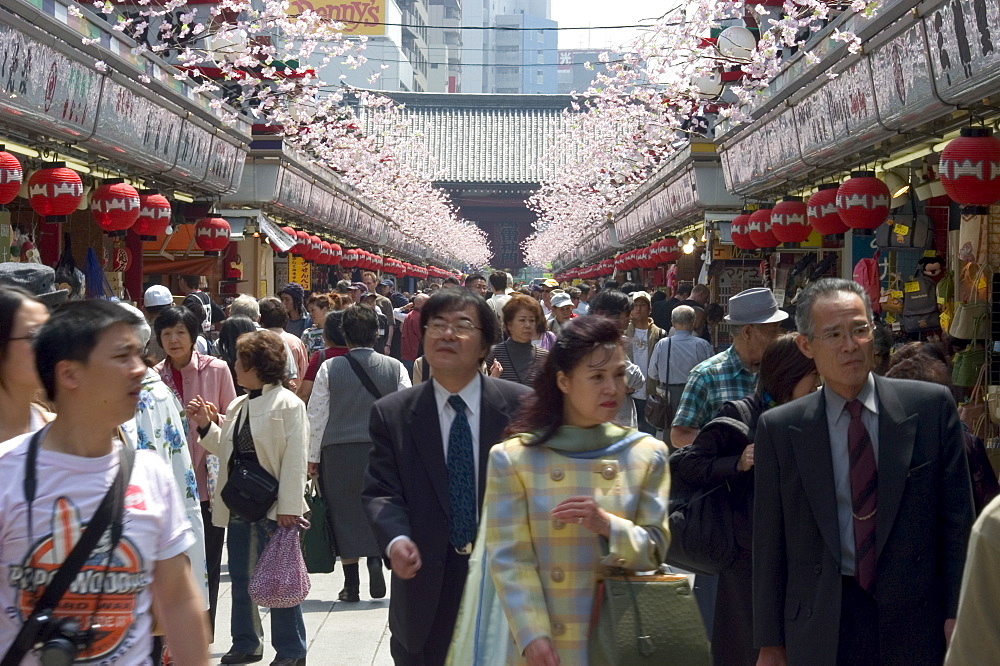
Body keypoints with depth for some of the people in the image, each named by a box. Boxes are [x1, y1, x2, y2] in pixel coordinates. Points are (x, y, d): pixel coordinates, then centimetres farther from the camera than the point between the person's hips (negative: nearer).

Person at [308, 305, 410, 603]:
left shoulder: (330, 369, -3)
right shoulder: (395, 367, -1)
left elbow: (317, 416, 0)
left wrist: (313, 457, 8)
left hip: (339, 453, -1)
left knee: (345, 513, 7)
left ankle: (351, 584, 10)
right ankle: (376, 558, -6)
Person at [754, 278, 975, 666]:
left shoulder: (931, 406, -1)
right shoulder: (779, 429, -1)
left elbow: (957, 517, 1)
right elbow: (769, 543, 1)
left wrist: (957, 611, -3)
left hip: (916, 621, 0)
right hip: (820, 633, 0)